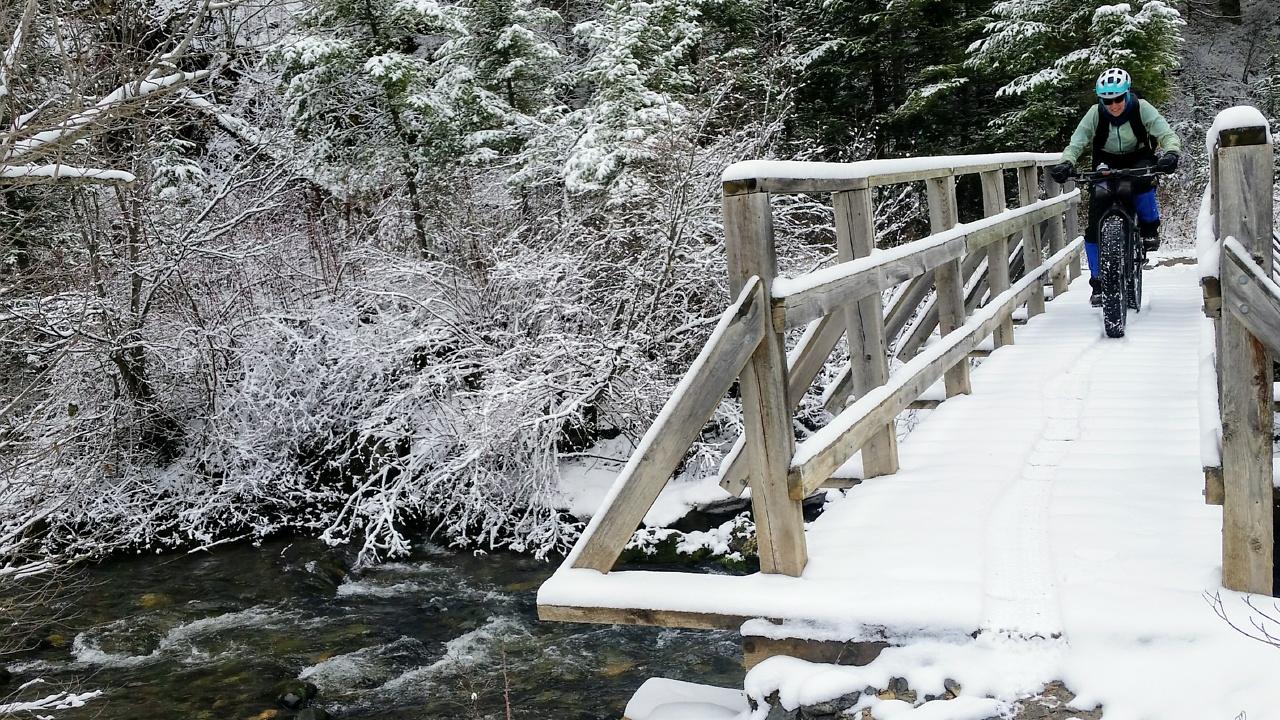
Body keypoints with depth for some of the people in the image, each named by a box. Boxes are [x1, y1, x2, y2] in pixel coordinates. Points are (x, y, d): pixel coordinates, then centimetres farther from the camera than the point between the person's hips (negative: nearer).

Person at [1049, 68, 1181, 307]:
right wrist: (1066, 163, -41)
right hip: (1107, 165, 1)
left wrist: (1171, 153, -45)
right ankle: (1098, 282, 2)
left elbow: (1167, 134, -23)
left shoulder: (1141, 108, -18)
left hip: (1138, 160, -1)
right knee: (1094, 226, -11)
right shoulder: (1095, 114, -16)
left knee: (1142, 182, -40)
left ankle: (1150, 227, -11)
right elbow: (1076, 142, -19)